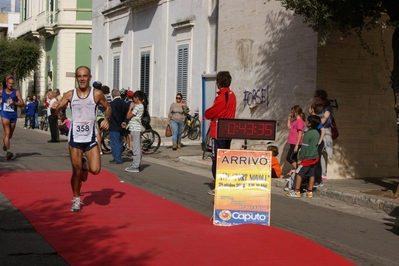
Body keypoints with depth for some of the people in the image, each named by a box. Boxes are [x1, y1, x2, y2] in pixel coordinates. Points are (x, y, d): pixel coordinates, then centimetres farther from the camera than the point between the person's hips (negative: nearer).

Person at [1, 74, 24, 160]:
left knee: (10, 135, 15)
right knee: (7, 133, -17)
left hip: (13, 115, 2)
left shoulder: (16, 92, 0)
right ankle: (8, 151, -25)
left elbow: (22, 104, -4)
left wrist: (14, 103, -17)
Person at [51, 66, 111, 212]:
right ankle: (76, 200, 25)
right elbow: (56, 111, 3)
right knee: (76, 172, 5)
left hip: (91, 138, 0)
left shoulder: (97, 94, -4)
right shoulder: (70, 94, -2)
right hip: (75, 138, 0)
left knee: (95, 170, -12)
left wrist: (106, 119, -7)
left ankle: (85, 165, 25)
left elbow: (108, 107, 12)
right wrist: (55, 108, -21)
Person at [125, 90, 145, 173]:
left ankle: (135, 166, -8)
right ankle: (136, 164, 21)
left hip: (135, 129, -10)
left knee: (136, 148, -8)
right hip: (136, 128, 10)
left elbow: (128, 116, -14)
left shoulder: (137, 106, -15)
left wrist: (130, 108, -4)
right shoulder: (141, 106, 15)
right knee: (137, 147, 14)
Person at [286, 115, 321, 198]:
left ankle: (296, 191, -6)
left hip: (307, 157, -8)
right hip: (315, 157, 8)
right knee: (311, 174, 10)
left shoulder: (308, 134, -16)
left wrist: (301, 158, -13)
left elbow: (304, 147, -17)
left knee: (299, 173, -4)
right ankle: (309, 192, 14)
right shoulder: (317, 133, 8)